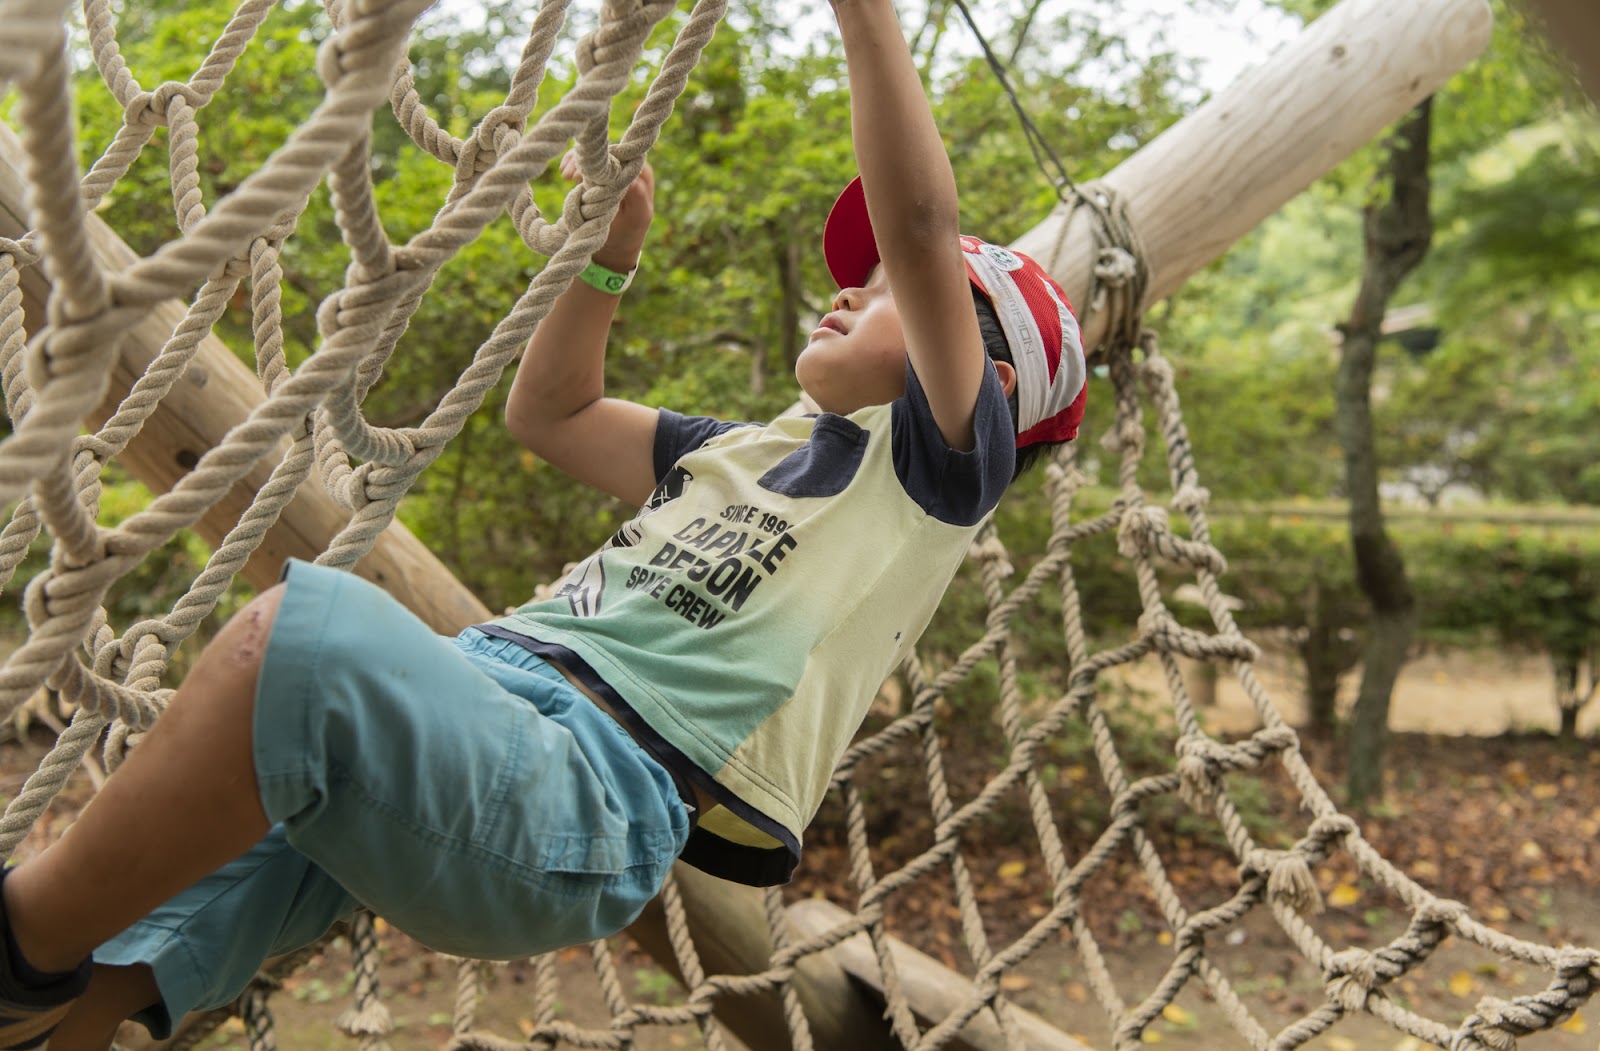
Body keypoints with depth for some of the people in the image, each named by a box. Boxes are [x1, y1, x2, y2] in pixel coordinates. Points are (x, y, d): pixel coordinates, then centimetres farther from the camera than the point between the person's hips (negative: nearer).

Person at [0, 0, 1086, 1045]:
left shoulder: (936, 460, 7)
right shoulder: (745, 450, 31)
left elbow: (920, 225, -7)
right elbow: (549, 411, 39)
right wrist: (614, 253, 29)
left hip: (604, 784, -9)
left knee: (304, 627, -33)